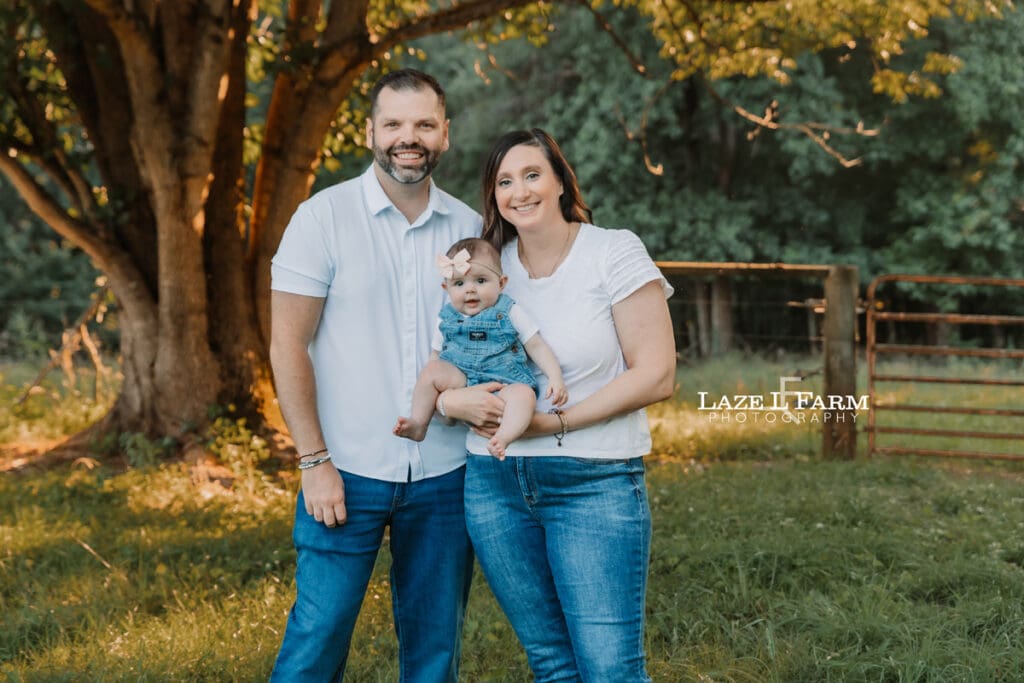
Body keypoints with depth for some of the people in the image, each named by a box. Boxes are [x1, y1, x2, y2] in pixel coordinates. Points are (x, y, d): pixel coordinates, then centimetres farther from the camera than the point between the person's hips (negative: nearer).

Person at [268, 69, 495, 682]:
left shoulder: (470, 227, 6)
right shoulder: (325, 217, -4)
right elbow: (287, 346, -6)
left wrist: (489, 399, -8)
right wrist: (315, 462, -11)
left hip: (444, 475, 4)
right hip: (348, 473, -3)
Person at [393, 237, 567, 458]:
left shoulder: (510, 313, 3)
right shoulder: (447, 319, 10)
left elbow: (537, 346, 2)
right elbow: (436, 356, 17)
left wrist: (556, 378, -11)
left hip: (502, 383, -3)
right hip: (459, 380, 3)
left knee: (524, 394, -33)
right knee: (431, 371, -20)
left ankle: (502, 438, -53)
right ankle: (418, 424, -11)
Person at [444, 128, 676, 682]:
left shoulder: (615, 252, -4)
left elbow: (656, 376, -9)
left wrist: (554, 422, -15)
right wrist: (452, 400, -12)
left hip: (595, 484, -4)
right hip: (496, 483, 4)